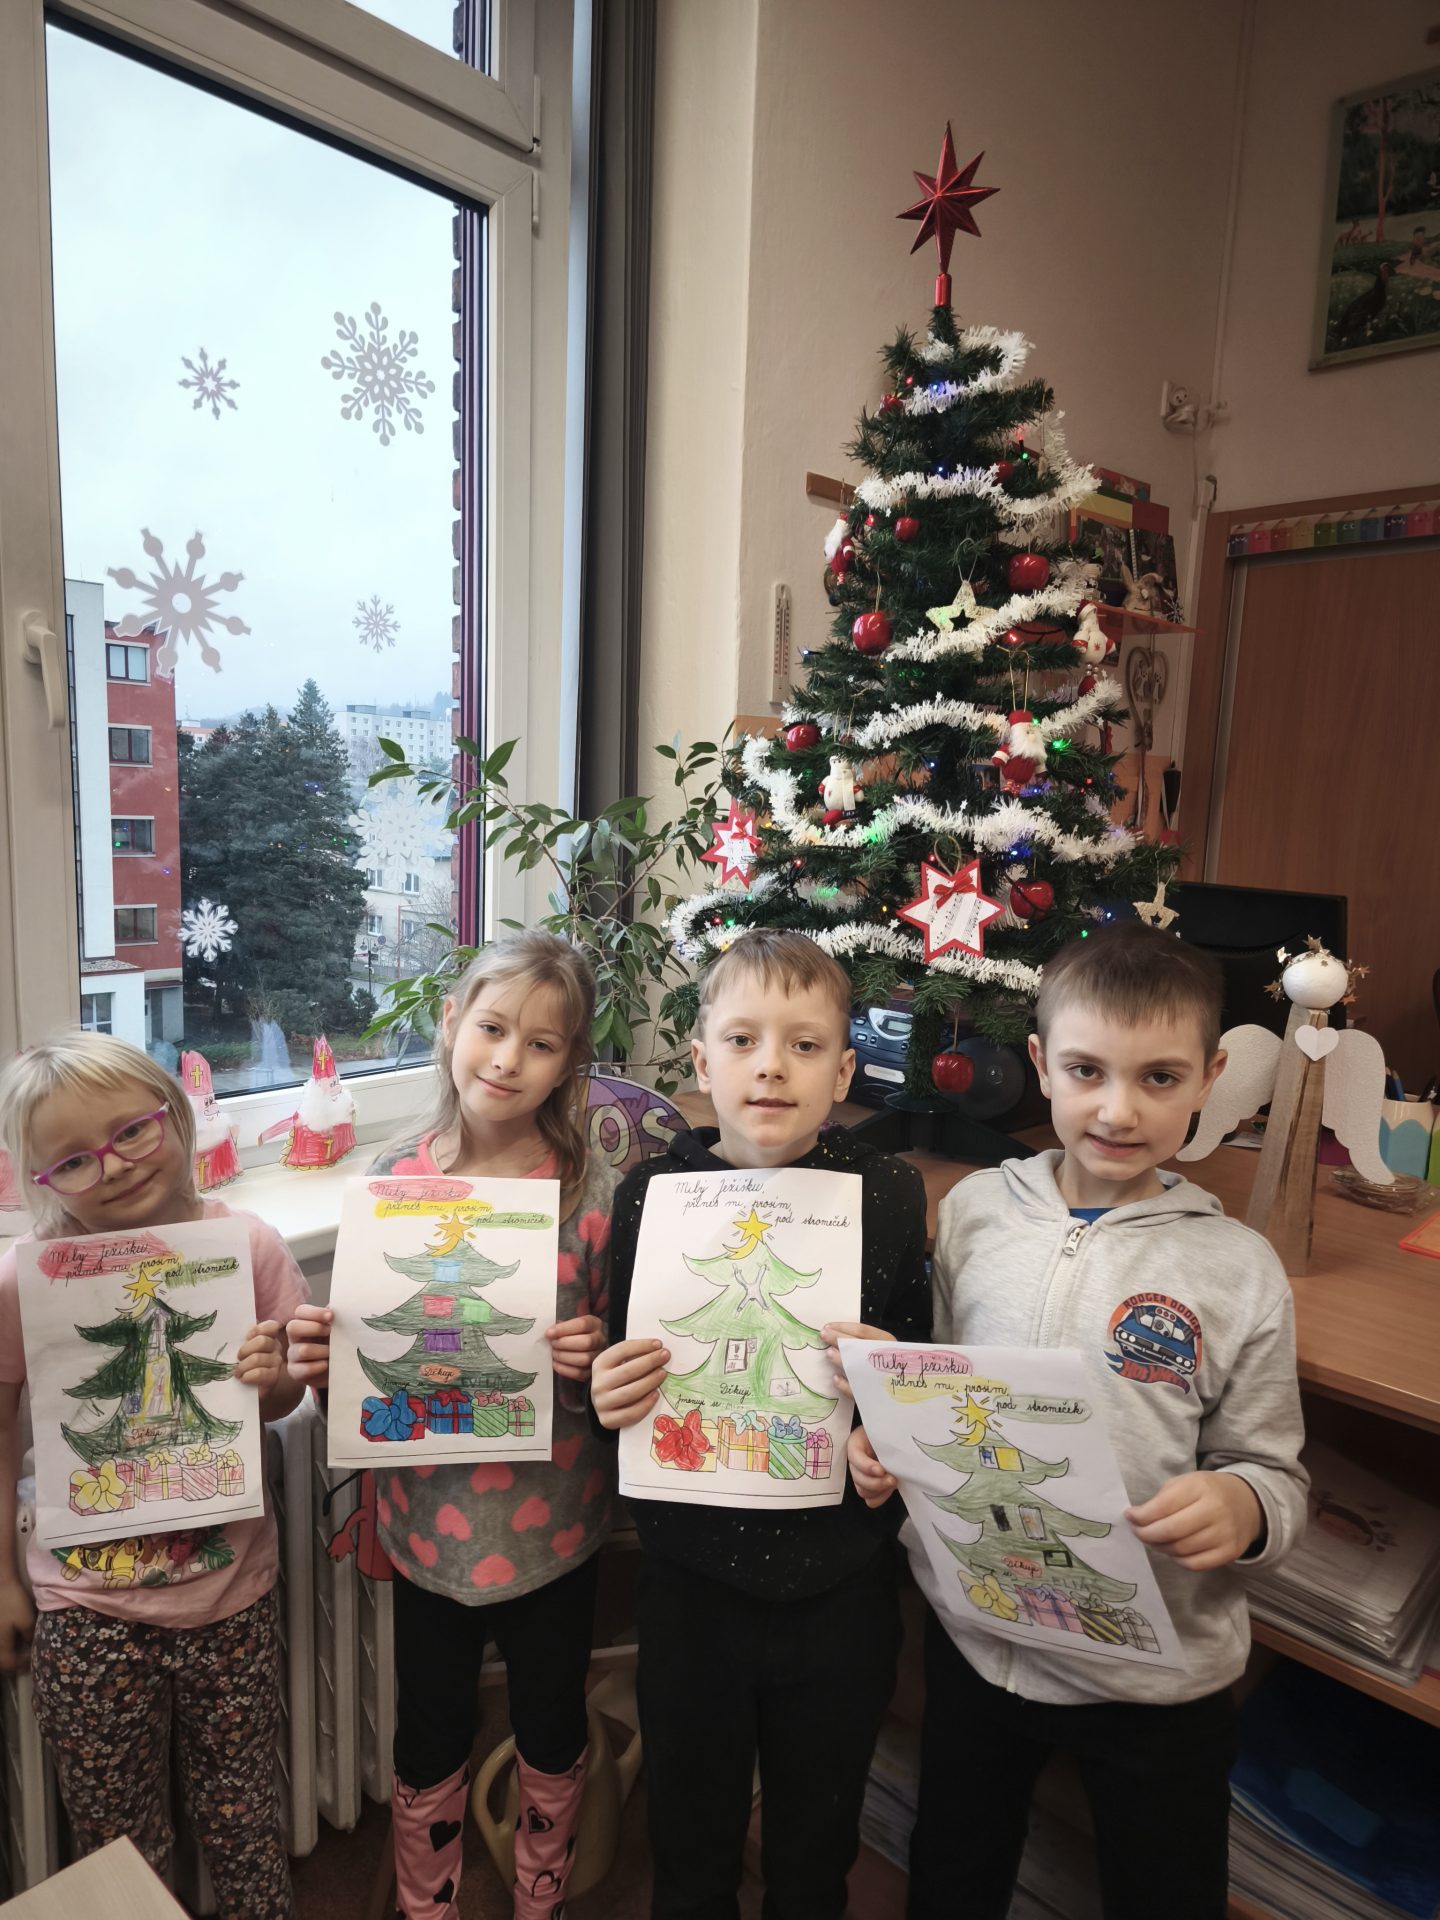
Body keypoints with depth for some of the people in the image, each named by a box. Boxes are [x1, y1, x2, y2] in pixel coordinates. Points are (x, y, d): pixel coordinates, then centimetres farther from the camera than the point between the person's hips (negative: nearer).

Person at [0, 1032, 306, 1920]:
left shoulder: (250, 1248, -14)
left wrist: (274, 1378, -22)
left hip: (231, 1590, 1)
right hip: (87, 1608, -1)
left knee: (242, 1812, 21)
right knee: (119, 1836, 20)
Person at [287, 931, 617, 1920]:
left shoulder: (596, 1191, -16)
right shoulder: (394, 1179, -9)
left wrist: (594, 1364, -28)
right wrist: (321, 1353, -18)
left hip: (550, 1524, -1)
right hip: (428, 1517, 1)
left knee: (552, 1733, 23)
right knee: (430, 1742, 23)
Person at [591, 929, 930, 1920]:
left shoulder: (889, 1193, -12)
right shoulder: (651, 1193, -11)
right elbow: (618, 1385, 2)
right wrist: (609, 1398, -19)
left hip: (839, 1585, 0)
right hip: (692, 1580, 0)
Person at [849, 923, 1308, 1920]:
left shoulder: (1240, 1268, -13)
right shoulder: (973, 1210, -8)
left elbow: (1275, 1475, -6)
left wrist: (1242, 1504, -27)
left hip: (1156, 1670, -1)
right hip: (973, 1628, 2)